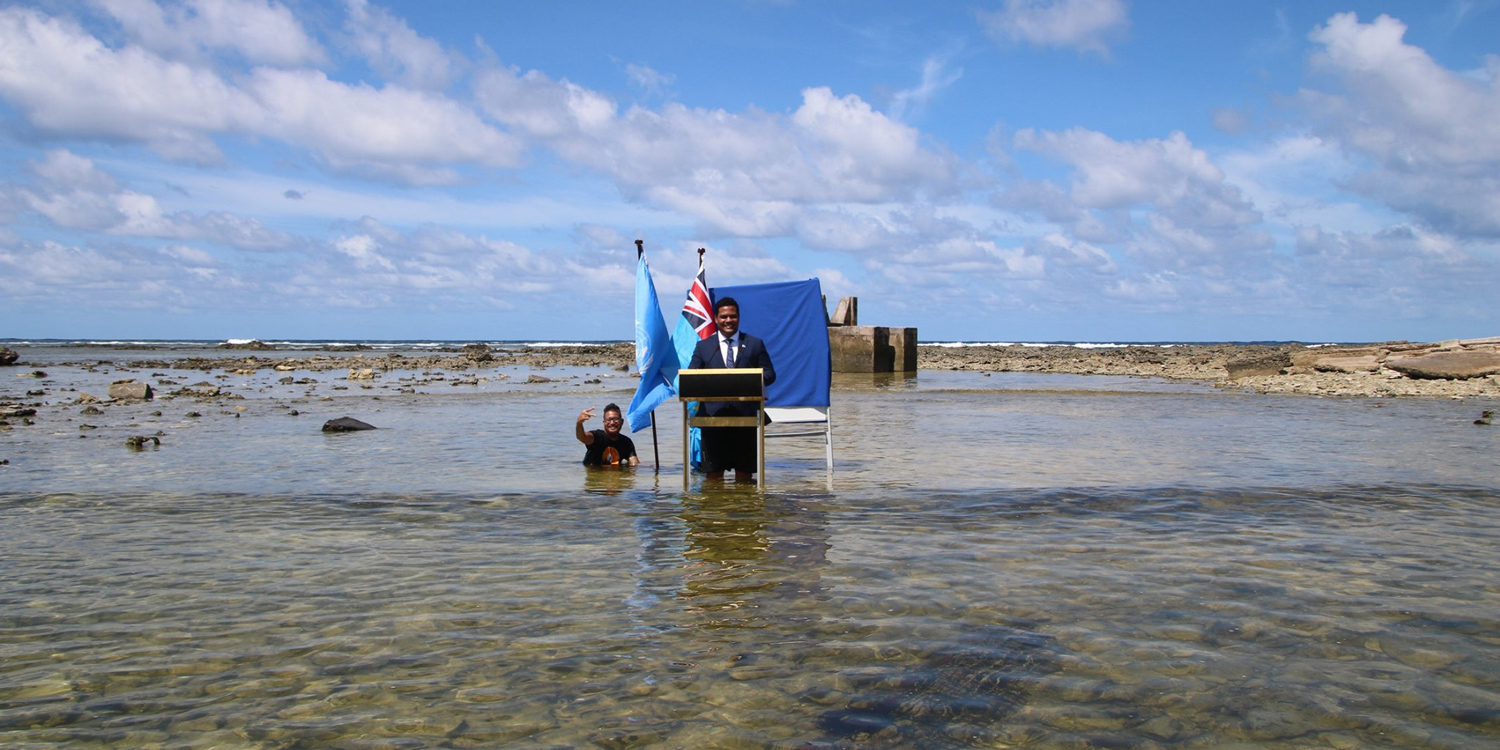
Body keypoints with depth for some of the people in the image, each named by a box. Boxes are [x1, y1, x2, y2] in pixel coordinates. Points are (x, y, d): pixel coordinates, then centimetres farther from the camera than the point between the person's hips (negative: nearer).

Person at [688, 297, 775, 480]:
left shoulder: (755, 344, 11)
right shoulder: (703, 346, 13)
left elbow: (769, 374, 7)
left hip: (745, 412, 0)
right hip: (713, 413, 0)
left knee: (744, 466, 5)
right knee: (713, 470, 1)